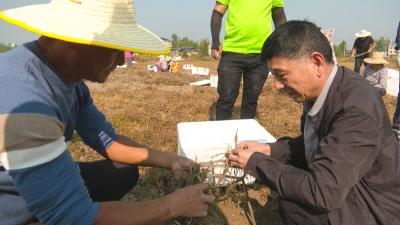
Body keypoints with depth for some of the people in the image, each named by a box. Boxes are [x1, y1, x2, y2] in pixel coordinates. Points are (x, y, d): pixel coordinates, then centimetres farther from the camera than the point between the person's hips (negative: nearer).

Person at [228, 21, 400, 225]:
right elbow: (310, 144, 10)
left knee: (293, 205, -25)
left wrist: (256, 162, -23)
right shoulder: (319, 92, -6)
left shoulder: (357, 109, -31)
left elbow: (323, 194, -33)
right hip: (339, 184, 8)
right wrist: (269, 150, -6)